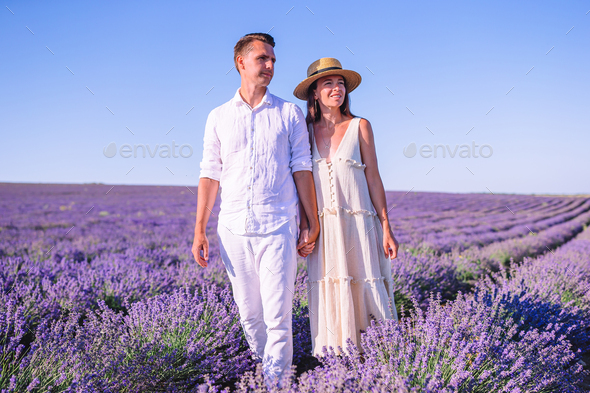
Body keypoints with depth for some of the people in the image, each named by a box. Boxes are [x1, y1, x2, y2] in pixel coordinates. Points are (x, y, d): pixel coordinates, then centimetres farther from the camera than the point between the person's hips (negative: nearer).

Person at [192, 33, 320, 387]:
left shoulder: (290, 114, 8)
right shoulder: (219, 117, 11)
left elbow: (301, 169, 6)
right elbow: (210, 175, 9)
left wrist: (312, 222, 2)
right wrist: (199, 230, 4)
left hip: (277, 228, -2)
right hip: (234, 229, 2)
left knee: (278, 318, -5)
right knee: (250, 315, 10)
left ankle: (277, 383, 6)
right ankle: (262, 373, 29)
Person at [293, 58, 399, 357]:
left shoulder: (360, 127, 5)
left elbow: (373, 179, 4)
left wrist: (386, 229, -1)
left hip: (358, 226, -1)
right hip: (322, 230, 1)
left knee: (363, 295, -2)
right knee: (327, 299, 2)